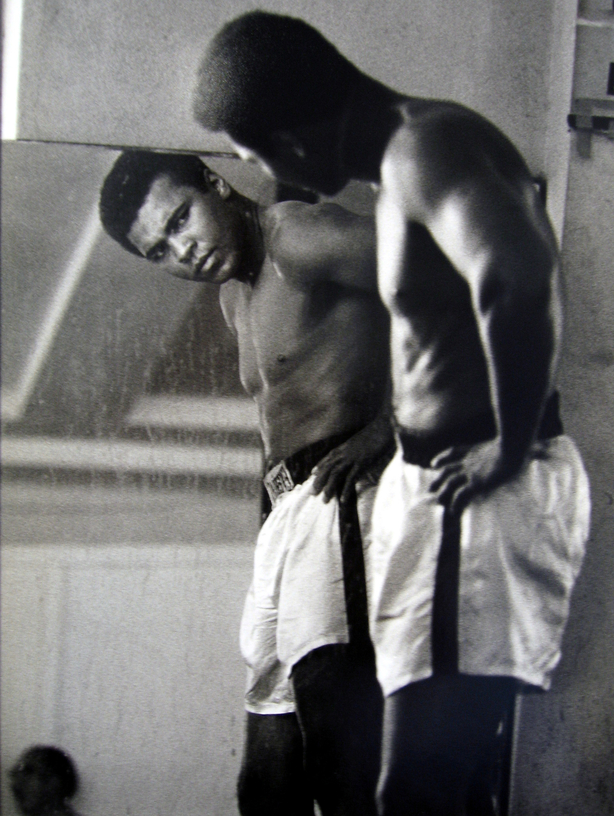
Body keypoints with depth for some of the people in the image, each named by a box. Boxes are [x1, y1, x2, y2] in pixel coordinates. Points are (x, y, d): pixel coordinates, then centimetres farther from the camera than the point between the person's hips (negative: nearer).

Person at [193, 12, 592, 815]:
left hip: (488, 494, -11)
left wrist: (512, 446, -26)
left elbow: (517, 272, -36)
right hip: (442, 484, 11)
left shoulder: (427, 146, -17)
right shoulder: (407, 155, 16)